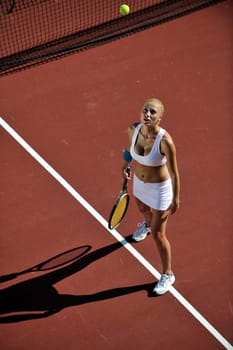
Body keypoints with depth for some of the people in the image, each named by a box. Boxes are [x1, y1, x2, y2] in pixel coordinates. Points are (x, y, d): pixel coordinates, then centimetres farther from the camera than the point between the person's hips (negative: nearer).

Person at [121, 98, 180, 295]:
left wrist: (176, 200, -16)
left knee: (158, 235, 4)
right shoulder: (133, 129, -20)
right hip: (139, 182, 6)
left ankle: (167, 275, 28)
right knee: (143, 210, 37)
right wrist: (125, 165, 20)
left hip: (159, 188, -6)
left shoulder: (165, 141, -36)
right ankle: (147, 224, 77)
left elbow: (174, 173, -23)